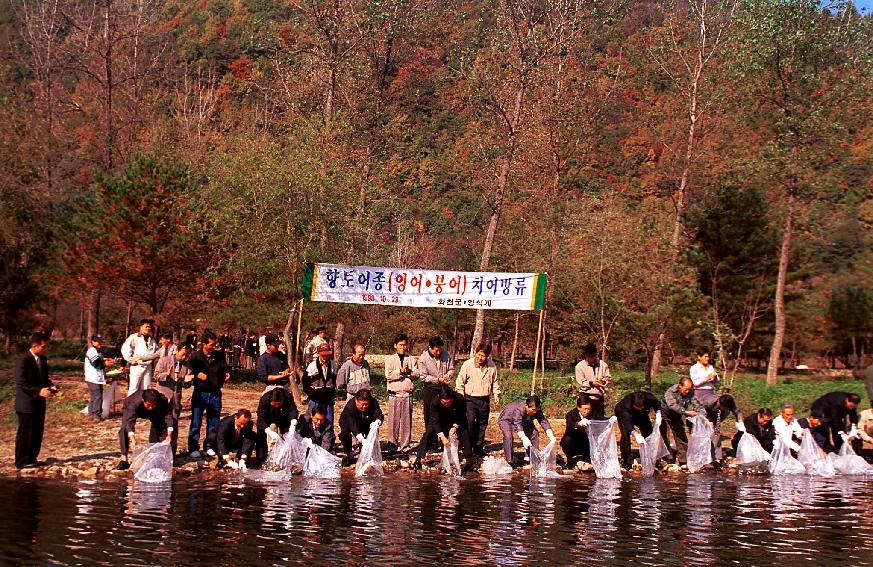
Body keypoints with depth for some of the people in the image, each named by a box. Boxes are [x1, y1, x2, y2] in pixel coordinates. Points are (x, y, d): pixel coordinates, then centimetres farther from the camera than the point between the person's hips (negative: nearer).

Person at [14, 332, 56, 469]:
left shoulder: (42, 359, 10)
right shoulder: (23, 360, -16)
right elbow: (21, 383, -19)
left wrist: (50, 386, 1)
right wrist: (39, 391, -26)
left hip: (39, 402, 8)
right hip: (27, 404, -8)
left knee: (37, 432, 13)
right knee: (25, 433, 0)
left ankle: (31, 458, 24)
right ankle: (22, 461, 10)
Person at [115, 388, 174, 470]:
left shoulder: (163, 401, -37)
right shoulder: (134, 402, -45)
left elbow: (168, 415, -40)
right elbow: (130, 420, -52)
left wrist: (169, 434, -54)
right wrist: (132, 438, -67)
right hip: (130, 410, -3)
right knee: (124, 429, -25)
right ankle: (124, 460, -20)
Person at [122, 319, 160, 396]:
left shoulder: (152, 340, 14)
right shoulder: (134, 337, -3)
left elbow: (157, 353, 12)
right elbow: (125, 349, -10)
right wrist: (131, 360, -11)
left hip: (148, 367, 5)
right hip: (137, 366, -5)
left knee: (146, 389, 8)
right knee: (133, 388, -6)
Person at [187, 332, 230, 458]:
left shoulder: (219, 357, 6)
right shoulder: (195, 357, -2)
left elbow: (223, 369, 17)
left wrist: (226, 374, -4)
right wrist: (197, 374, -19)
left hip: (215, 394, 3)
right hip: (200, 393, -3)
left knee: (213, 424, 8)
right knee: (196, 423, -1)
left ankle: (210, 447, 19)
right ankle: (193, 448, 5)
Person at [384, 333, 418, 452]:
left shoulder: (411, 360, 11)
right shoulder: (390, 360, 4)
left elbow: (416, 374, 2)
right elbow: (388, 375, -8)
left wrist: (409, 371, -15)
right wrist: (401, 371, -13)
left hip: (407, 394, 2)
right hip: (394, 394, -2)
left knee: (407, 420, 3)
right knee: (394, 420, -1)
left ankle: (405, 445, 8)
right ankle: (393, 444, 7)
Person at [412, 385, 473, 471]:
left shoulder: (460, 400, -32)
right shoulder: (434, 402, -33)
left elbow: (462, 417, -19)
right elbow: (435, 421, -32)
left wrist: (455, 427, -37)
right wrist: (442, 436, -44)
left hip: (456, 422, 1)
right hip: (439, 421, -1)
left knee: (465, 432, -17)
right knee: (428, 434, -19)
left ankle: (468, 459, -1)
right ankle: (418, 459, -13)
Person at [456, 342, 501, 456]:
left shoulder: (492, 366, 2)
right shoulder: (467, 364, -8)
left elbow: (494, 381, 16)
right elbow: (460, 382, -2)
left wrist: (496, 394, 6)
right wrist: (460, 397, -7)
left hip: (485, 400, 3)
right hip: (470, 398, -3)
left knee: (482, 424, 9)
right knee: (470, 421, -16)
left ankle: (479, 447, 21)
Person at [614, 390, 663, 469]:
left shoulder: (650, 398, -35)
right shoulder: (626, 404, -46)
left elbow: (657, 405, -10)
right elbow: (627, 422, -54)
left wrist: (658, 416, -27)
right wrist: (636, 435, -67)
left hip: (641, 415, 4)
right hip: (623, 414, -4)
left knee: (648, 432, 1)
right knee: (625, 434, -22)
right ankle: (626, 461, -14)